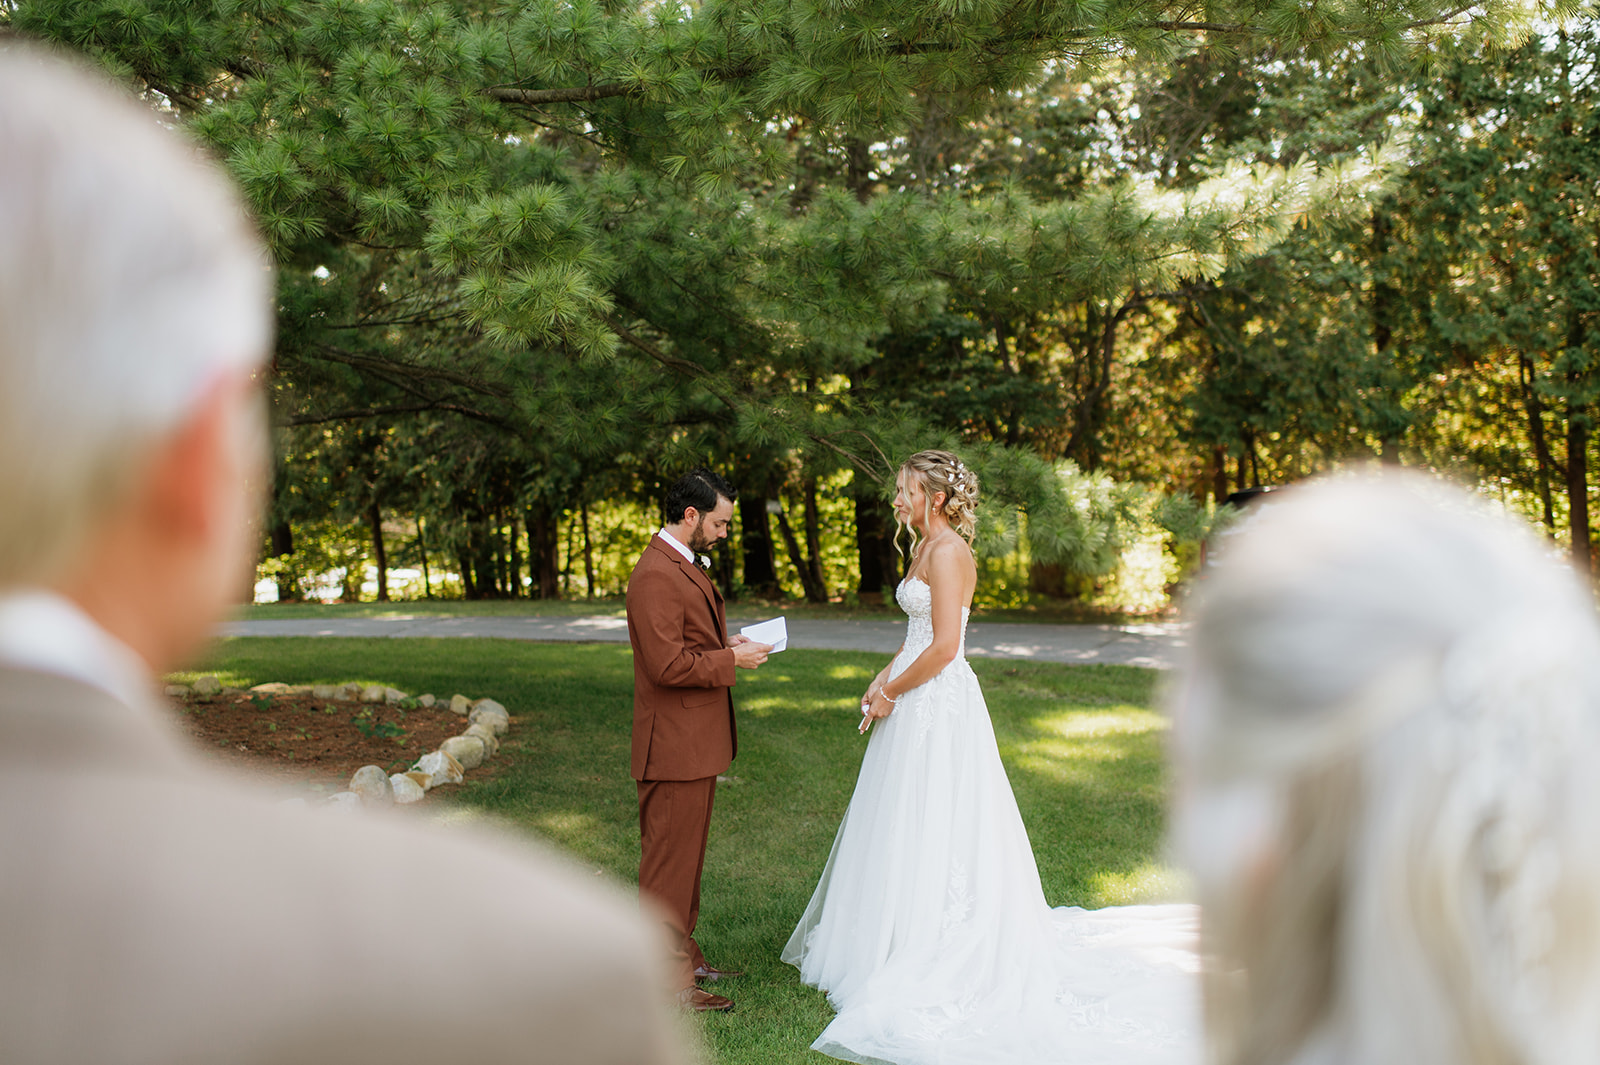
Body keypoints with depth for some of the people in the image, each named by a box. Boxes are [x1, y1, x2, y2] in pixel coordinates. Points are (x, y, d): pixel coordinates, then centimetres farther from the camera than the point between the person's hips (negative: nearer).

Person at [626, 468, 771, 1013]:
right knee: (669, 861, -2)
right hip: (675, 746, -10)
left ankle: (683, 952, 32)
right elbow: (667, 665, -25)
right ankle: (666, 981, 6)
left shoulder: (687, 566, 15)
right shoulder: (656, 575, -20)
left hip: (697, 742, 10)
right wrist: (732, 659, -16)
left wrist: (730, 644, 8)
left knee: (687, 856, 20)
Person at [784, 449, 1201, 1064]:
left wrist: (890, 694, -12)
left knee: (928, 826, -3)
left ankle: (924, 961, 6)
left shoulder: (947, 552, -16)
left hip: (939, 706, -10)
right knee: (904, 825, 16)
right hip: (917, 703, 10)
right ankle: (900, 940, 28)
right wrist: (883, 681, 9)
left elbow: (944, 645, -22)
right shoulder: (927, 548, 14)